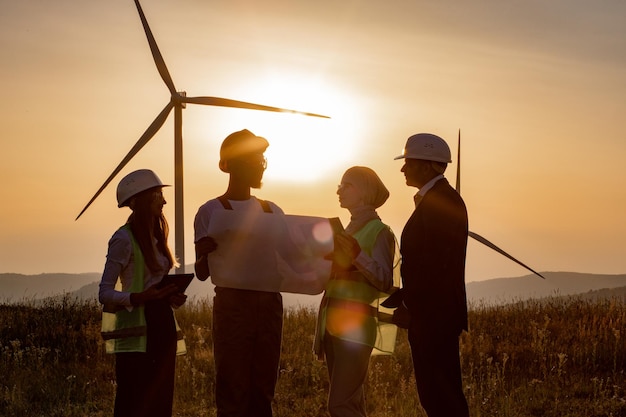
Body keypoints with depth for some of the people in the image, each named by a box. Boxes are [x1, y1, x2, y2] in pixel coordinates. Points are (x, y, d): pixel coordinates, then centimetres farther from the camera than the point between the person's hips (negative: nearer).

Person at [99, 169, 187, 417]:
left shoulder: (155, 238, 17)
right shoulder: (124, 239, -8)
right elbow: (105, 293, -11)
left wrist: (172, 296, 4)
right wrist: (139, 297, -27)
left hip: (162, 324, 8)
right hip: (137, 331, -8)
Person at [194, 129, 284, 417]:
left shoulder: (271, 211, 14)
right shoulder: (212, 211, -1)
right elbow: (202, 272, -4)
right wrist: (207, 252, -26)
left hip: (269, 303, 4)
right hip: (232, 304, -4)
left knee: (262, 390, 6)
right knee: (233, 392, -5)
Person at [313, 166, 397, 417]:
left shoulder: (379, 231, -5)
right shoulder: (347, 231, 19)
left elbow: (385, 281, -17)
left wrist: (357, 255, -26)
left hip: (355, 324, -8)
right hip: (332, 323, 8)